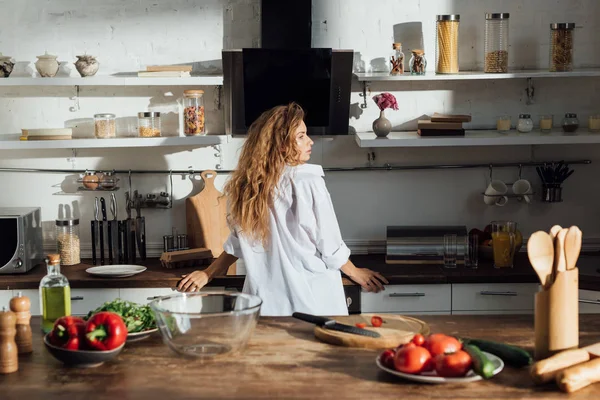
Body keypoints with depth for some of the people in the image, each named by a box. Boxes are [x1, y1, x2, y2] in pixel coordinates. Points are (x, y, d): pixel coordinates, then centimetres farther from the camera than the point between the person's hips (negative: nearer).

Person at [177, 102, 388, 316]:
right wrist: (356, 273, 8)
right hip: (311, 299, -4)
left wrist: (207, 274, 22)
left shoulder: (245, 185, 0)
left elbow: (237, 244, 7)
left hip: (267, 301, 5)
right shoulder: (307, 182, -14)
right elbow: (330, 248, -8)